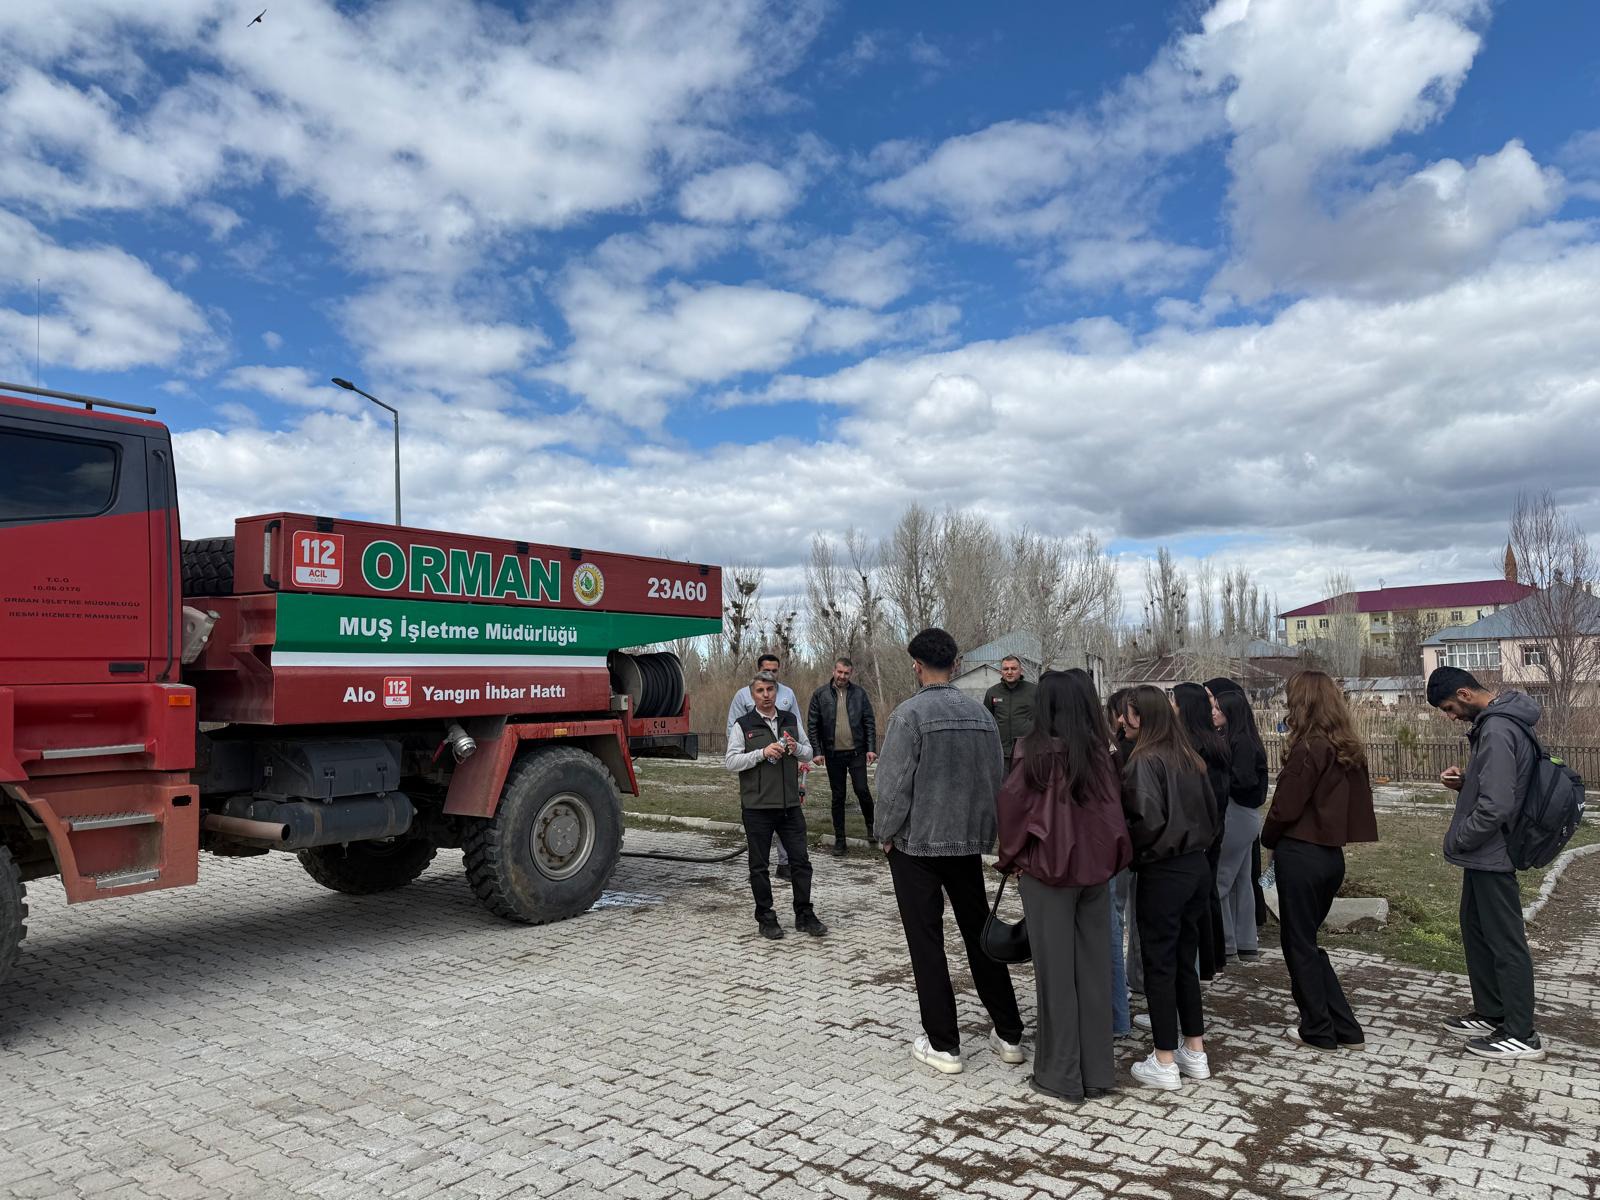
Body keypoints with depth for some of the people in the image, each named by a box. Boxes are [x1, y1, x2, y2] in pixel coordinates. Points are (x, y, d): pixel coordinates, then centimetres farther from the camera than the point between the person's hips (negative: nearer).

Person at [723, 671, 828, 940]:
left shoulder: (790, 720, 10)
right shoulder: (743, 725, -3)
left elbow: (809, 752, 18)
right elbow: (730, 761, -8)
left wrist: (796, 748, -6)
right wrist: (762, 753, -19)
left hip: (790, 805, 3)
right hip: (757, 807, -3)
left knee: (800, 860, 5)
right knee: (759, 865, 6)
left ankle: (804, 915, 18)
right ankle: (766, 918, 18)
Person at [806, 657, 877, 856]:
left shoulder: (859, 693, 1)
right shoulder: (820, 694, 0)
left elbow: (869, 722, 3)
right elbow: (812, 725, 0)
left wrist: (871, 748, -5)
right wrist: (816, 751, -6)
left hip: (856, 752, 0)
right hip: (833, 754, 1)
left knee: (862, 789, -9)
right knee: (838, 797, 7)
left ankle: (870, 824, 18)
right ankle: (839, 839, 16)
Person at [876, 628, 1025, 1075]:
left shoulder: (910, 714, -15)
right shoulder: (981, 713, 2)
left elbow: (893, 784, -15)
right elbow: (996, 779, 6)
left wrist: (886, 834, -1)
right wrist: (982, 830, 16)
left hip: (917, 843, -5)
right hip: (970, 842, 5)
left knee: (926, 943, 5)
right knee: (981, 935, 16)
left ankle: (943, 1045, 11)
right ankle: (1008, 1034, 23)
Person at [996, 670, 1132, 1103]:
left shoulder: (1041, 753, -15)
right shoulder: (1101, 752, -2)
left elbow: (1010, 804, -10)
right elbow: (1114, 807, 4)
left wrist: (1012, 857, 5)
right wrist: (1105, 857, 14)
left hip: (1049, 870, -4)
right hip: (1096, 868, 5)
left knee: (1056, 971, 6)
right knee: (1094, 966, 13)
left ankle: (1061, 1074, 15)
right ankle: (1097, 1070, 23)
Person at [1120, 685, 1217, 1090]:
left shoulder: (1145, 759, -17)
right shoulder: (1189, 757, 7)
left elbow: (1149, 819, -24)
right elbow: (1211, 809, 12)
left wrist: (1132, 851, -7)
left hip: (1163, 874, -7)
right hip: (1197, 866, 8)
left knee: (1159, 965, 3)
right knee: (1185, 961, 17)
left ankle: (1165, 1064, 11)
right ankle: (1195, 1053, 26)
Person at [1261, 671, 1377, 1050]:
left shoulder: (1308, 749, -17)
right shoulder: (1349, 750, 7)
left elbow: (1285, 807, -15)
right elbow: (1358, 804, 11)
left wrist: (1268, 841, 2)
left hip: (1301, 855, -8)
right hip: (1333, 853, 8)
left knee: (1299, 944, 6)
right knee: (1310, 939, 18)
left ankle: (1318, 1030, 14)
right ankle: (1345, 1027, 20)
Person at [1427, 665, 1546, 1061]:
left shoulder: (1496, 731, -25)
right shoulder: (1497, 720, 7)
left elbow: (1495, 807, -29)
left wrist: (1457, 840, -14)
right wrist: (1464, 783, 1)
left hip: (1491, 855, -10)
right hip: (1485, 854, 10)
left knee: (1506, 942, 1)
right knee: (1475, 929, 19)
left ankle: (1521, 1035, 12)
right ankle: (1491, 1014, 31)